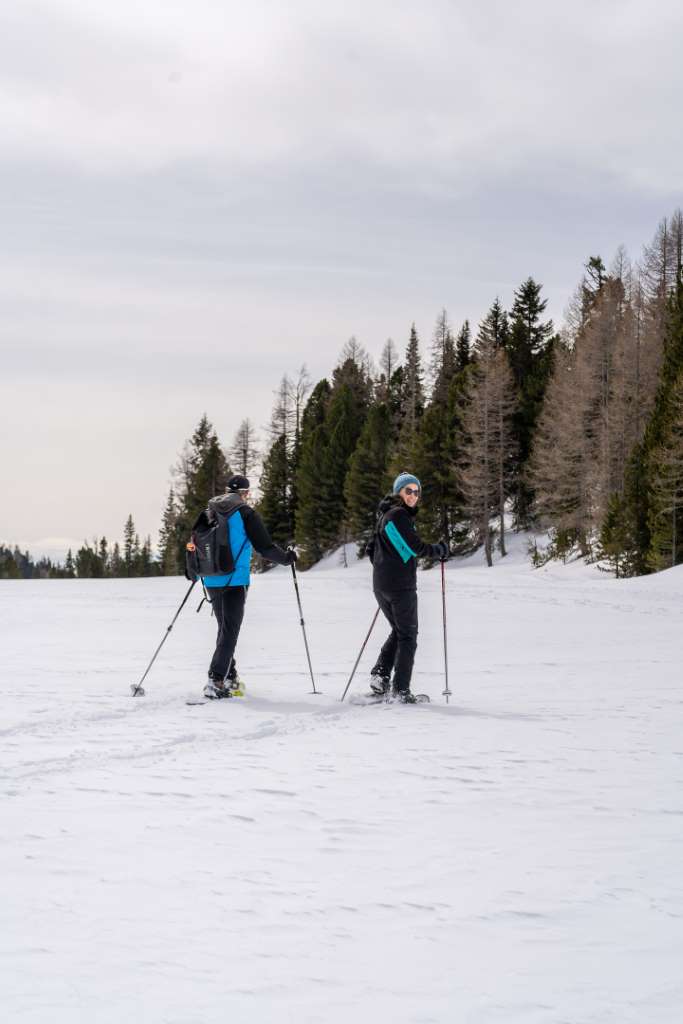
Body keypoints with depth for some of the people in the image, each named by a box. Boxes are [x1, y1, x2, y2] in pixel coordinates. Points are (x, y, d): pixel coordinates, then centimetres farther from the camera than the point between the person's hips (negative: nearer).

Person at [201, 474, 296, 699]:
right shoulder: (246, 513, -7)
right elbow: (265, 547, -9)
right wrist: (288, 557, 7)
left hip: (211, 581, 6)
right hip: (235, 580, -6)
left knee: (225, 628, 18)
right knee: (230, 631, -4)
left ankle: (229, 678, 22)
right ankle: (216, 680, -15)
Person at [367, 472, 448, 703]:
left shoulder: (385, 516, 16)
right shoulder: (399, 515, -14)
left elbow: (372, 550, 23)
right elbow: (416, 548, -17)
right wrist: (441, 550, -2)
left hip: (380, 586, 9)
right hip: (401, 585, -9)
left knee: (398, 631, 21)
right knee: (408, 635, 1)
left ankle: (380, 674, 5)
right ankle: (401, 689, -2)